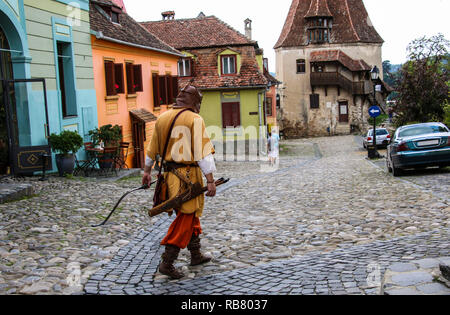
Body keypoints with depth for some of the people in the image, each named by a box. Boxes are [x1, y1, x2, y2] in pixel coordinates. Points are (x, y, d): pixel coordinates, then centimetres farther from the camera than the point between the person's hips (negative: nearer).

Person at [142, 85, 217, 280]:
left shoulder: (163, 118, 11)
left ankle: (196, 255, 29)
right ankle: (167, 262, -2)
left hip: (169, 174, 8)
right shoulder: (194, 119, -10)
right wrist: (210, 180, -16)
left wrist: (147, 171, 31)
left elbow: (153, 148, 20)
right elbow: (203, 151, -16)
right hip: (188, 176, -7)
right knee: (186, 218, -1)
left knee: (191, 215, 20)